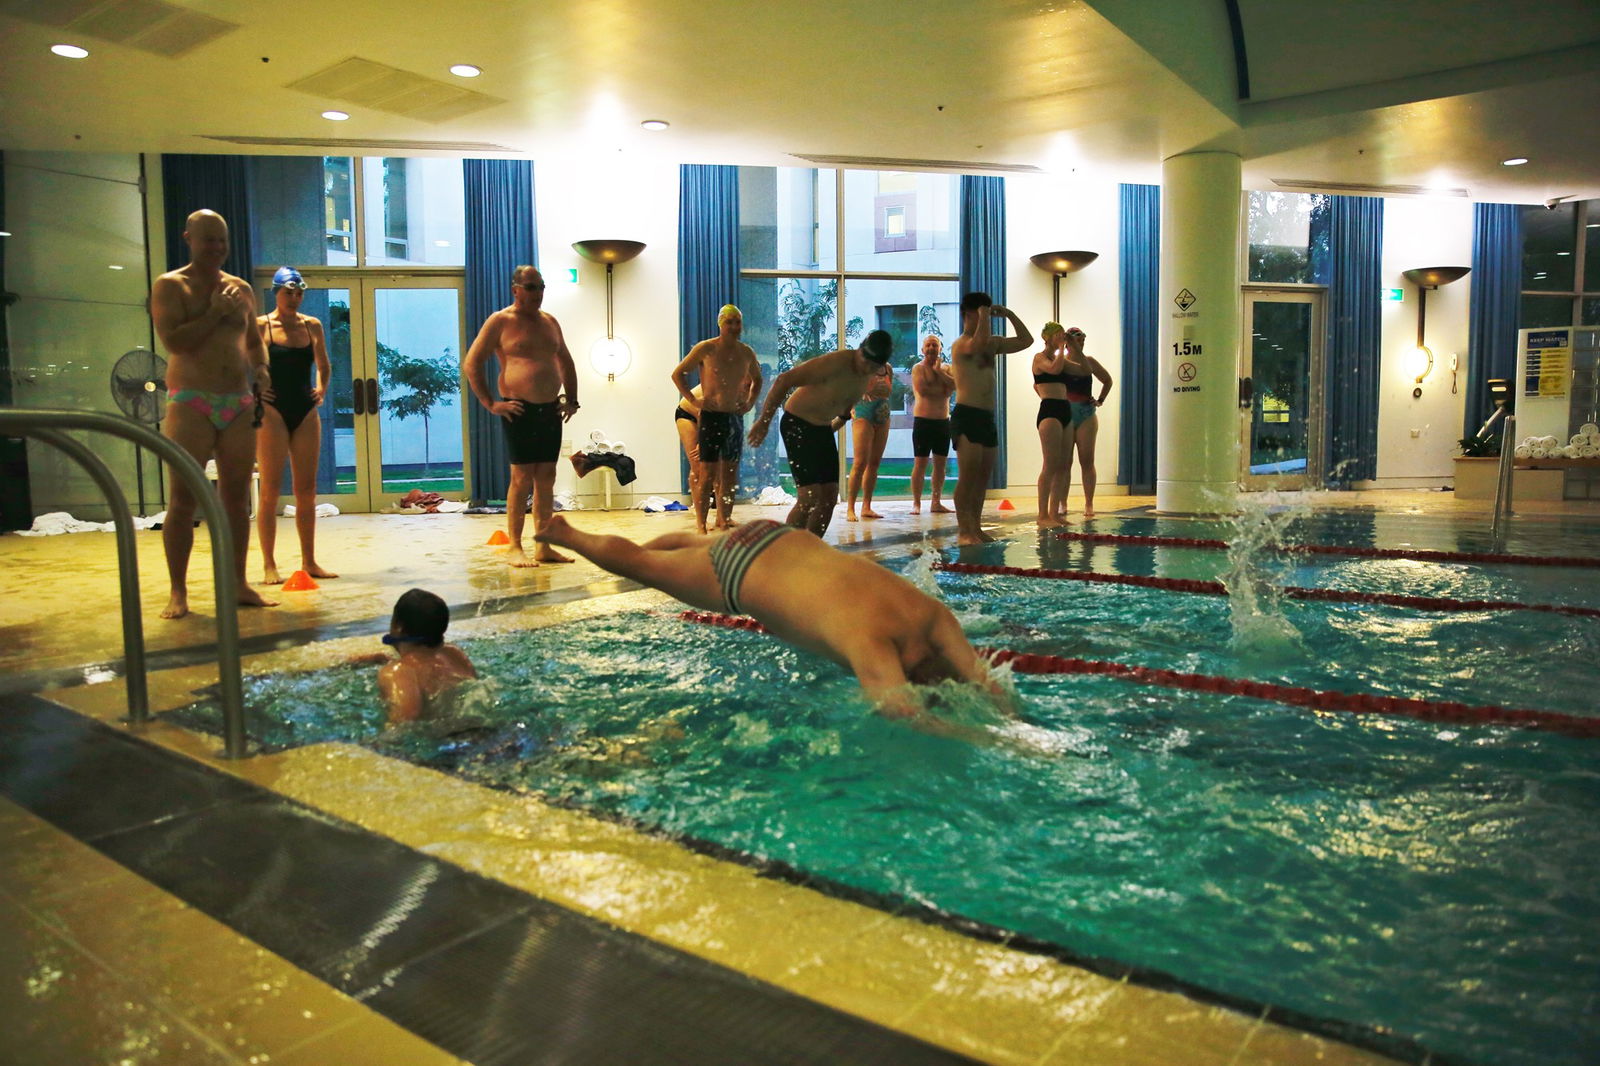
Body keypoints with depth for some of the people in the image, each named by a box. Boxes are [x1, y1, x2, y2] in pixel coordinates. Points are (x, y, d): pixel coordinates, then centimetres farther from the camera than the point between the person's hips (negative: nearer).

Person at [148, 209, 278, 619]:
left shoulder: (241, 288, 15)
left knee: (236, 497, 6)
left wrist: (262, 370, 7)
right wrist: (215, 312, -10)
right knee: (183, 499, -5)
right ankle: (178, 592, 1)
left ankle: (238, 585, 13)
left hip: (239, 404, 5)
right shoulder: (170, 286, 0)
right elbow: (173, 342, -13)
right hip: (191, 404, -5)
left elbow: (254, 340, 26)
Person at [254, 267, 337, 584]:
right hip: (272, 411, -4)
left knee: (306, 490, 6)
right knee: (270, 490, -2)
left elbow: (324, 366, 21)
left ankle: (309, 561, 13)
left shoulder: (312, 326, 9)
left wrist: (321, 389, 5)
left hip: (306, 412, 4)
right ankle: (269, 565, 2)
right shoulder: (260, 326, -2)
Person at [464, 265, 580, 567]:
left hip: (551, 410, 6)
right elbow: (472, 363, -5)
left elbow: (566, 362, 26)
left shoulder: (549, 321, 15)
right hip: (520, 411, -6)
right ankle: (514, 548, 1)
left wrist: (572, 400, 15)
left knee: (546, 479, 6)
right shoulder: (500, 321, -2)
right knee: (522, 478, -6)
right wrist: (490, 403, -10)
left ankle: (543, 547, 12)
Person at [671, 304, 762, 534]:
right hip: (711, 417, -5)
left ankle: (724, 521, 14)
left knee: (730, 476, 6)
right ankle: (701, 526, -4)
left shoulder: (747, 353, 9)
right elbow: (678, 373, 1)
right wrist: (694, 400, -7)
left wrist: (750, 402, 12)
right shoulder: (706, 349, -5)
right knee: (708, 475, -8)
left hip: (735, 418, 5)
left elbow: (757, 380, 28)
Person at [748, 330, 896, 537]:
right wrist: (764, 421, -19)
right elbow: (783, 381, -24)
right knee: (809, 497, -17)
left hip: (823, 429, 8)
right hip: (797, 425, -8)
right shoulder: (835, 363, -25)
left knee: (829, 497, 3)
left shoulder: (869, 375, 0)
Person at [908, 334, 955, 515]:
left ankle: (936, 503, 14)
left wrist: (939, 371, -10)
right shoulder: (918, 368, -2)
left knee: (940, 463, 7)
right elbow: (922, 389, -19)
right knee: (920, 463, -6)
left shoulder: (946, 368, 14)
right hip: (923, 420, -5)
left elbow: (954, 385, -5)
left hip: (943, 421, 6)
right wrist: (943, 390, -7)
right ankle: (916, 503, -2)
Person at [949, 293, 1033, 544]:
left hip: (987, 417, 8)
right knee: (968, 475, -11)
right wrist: (983, 316, -12)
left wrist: (1009, 314, 17)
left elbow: (1026, 340, 25)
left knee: (983, 476, 7)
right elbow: (980, 342, -29)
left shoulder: (992, 343, 19)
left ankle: (976, 528, 12)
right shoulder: (961, 344, -6)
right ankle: (963, 531, -10)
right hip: (966, 415, -8)